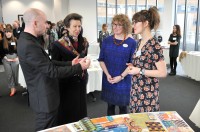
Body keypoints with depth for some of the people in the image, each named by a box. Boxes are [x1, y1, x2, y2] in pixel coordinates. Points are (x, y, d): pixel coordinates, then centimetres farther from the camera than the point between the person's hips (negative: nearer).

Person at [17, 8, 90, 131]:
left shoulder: (28, 40, 4)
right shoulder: (29, 45, -28)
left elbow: (47, 62, 7)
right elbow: (52, 71, -25)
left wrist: (70, 63, 1)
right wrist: (79, 67, -16)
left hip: (45, 94, 10)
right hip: (45, 98, -10)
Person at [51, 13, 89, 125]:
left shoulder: (84, 42, 3)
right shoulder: (59, 44, -13)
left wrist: (84, 74, 12)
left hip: (81, 83, 5)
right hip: (66, 84, -5)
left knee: (80, 110, 17)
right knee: (67, 112, 8)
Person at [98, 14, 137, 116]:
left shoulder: (131, 42, -4)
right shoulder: (106, 40, 3)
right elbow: (101, 60, 4)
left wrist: (121, 76, -14)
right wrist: (107, 75, -9)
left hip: (124, 81, -2)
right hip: (108, 81, 2)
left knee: (123, 107, 9)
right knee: (110, 105, 14)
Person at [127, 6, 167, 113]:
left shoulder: (154, 45, -17)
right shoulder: (139, 42, 7)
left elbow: (163, 72, -18)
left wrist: (139, 71, -20)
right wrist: (133, 66, 1)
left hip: (148, 92, -7)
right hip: (136, 89, 7)